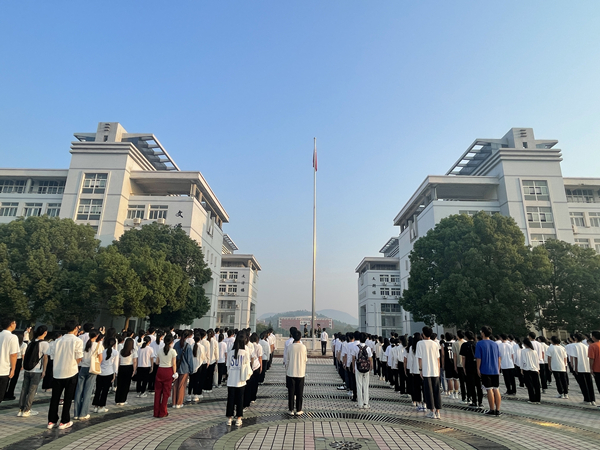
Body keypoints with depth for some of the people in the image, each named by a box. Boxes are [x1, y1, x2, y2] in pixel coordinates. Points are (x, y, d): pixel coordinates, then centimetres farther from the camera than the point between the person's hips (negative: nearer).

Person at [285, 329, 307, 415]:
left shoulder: (290, 347, -7)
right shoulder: (303, 347, -8)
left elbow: (287, 360, 0)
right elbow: (305, 359, 2)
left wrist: (286, 371, 11)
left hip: (291, 373, 0)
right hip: (300, 373, 0)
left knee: (291, 392, 9)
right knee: (299, 392, 9)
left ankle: (291, 409, 14)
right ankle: (299, 410, 15)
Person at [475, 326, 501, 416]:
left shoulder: (480, 344, -8)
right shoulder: (495, 344, 7)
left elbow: (478, 358, -10)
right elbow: (499, 358, 11)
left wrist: (478, 369, 0)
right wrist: (498, 369, 20)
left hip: (485, 371, -5)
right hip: (495, 371, 5)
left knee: (489, 390, 0)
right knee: (496, 390, 8)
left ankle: (492, 410, 6)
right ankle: (497, 410, 12)